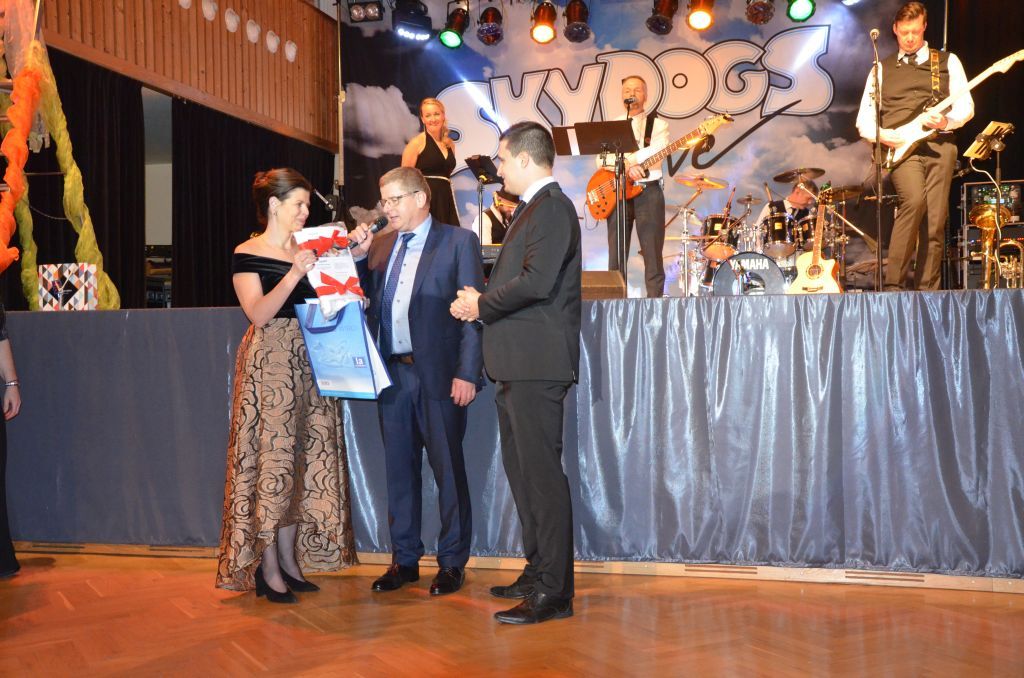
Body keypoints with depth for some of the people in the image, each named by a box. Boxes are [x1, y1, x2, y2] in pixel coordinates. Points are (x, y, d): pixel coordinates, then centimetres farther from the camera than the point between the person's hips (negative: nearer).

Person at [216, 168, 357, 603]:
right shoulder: (247, 254, -3)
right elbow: (259, 315, -14)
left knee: (304, 459, 6)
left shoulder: (309, 250, 14)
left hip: (310, 363, 6)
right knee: (272, 456, -6)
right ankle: (267, 567, 2)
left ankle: (289, 559, 15)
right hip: (268, 365, -6)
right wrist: (294, 273, -21)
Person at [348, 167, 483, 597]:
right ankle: (404, 559, 23)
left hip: (439, 374, -5)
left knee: (448, 469, 2)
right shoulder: (380, 245, 14)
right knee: (399, 469, 11)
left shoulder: (459, 241, -1)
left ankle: (452, 562, 14)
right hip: (393, 372, 5)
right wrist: (360, 256, 2)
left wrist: (467, 373, -13)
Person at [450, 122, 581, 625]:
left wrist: (481, 305, -9)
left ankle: (554, 592, 0)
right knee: (521, 470, 15)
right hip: (517, 365, 11)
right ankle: (538, 573, 26)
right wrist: (482, 302, 4)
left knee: (541, 472, -7)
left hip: (537, 364, -11)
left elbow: (536, 282, -22)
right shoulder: (532, 208, 21)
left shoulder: (553, 208, -11)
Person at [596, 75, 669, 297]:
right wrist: (628, 166, -17)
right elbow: (602, 160, 0)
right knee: (616, 256, 3)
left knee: (653, 255, -4)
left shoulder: (657, 124, 6)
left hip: (648, 191, -3)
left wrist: (621, 160, -17)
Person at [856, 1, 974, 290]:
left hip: (939, 144, 2)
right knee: (914, 200, -27)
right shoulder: (882, 68, 16)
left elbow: (966, 107, 7)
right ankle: (893, 283, -21)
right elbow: (864, 120, 10)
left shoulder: (947, 61, 16)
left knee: (936, 222, -5)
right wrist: (885, 136, -10)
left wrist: (947, 120, -14)